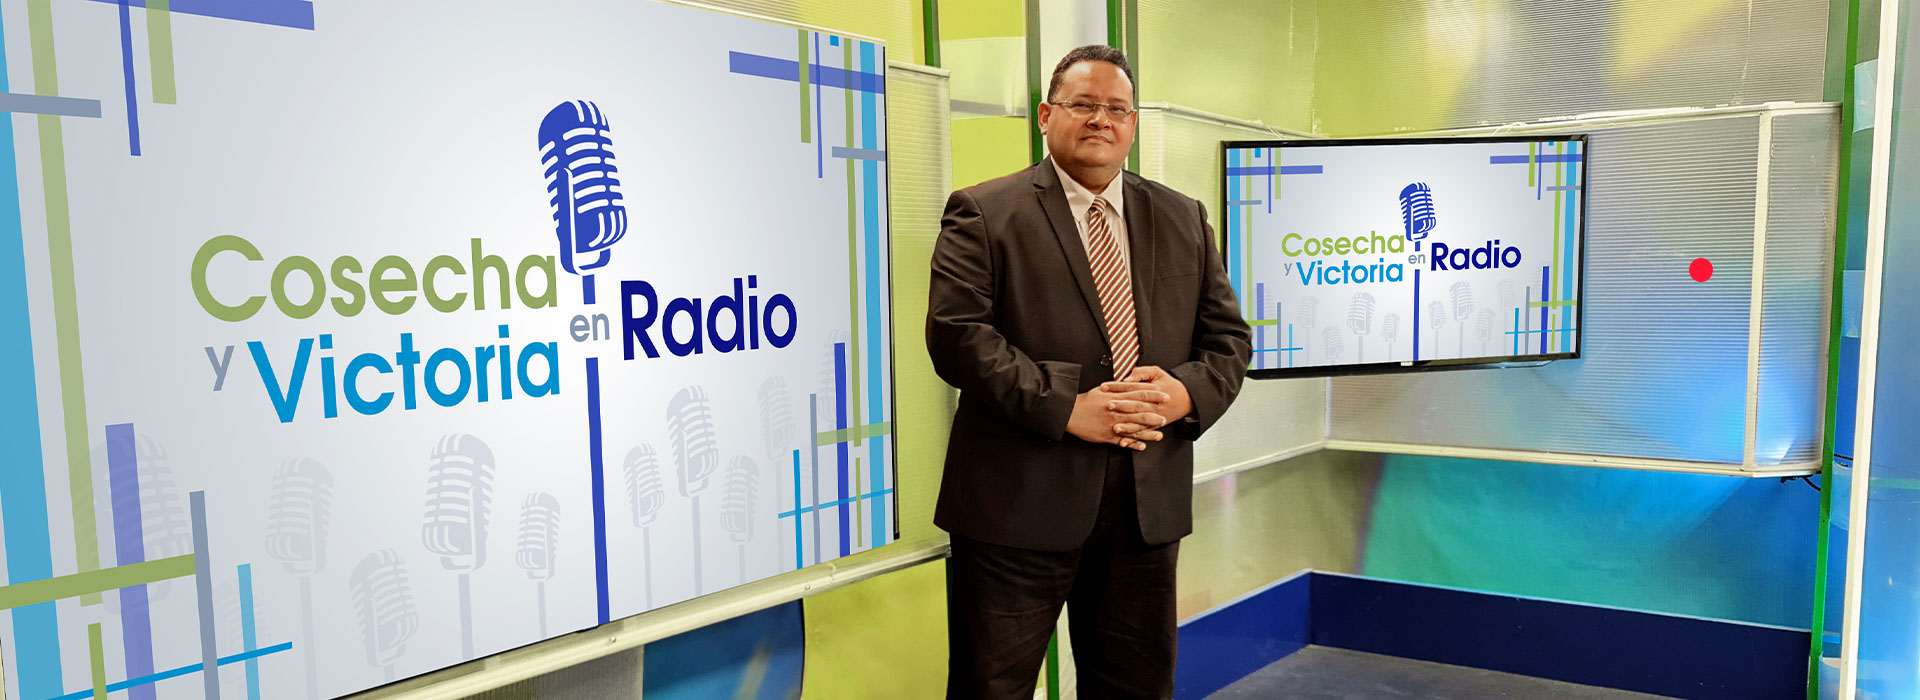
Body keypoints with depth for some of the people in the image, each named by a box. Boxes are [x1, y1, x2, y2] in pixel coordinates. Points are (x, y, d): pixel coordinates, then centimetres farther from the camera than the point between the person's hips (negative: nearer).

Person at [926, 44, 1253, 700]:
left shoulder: (1184, 220, 14)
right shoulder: (983, 213, -1)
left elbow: (1228, 337, 12)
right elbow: (956, 334, -11)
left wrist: (1186, 393, -10)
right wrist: (1063, 407, -19)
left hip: (1148, 503, 4)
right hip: (1020, 503, -4)